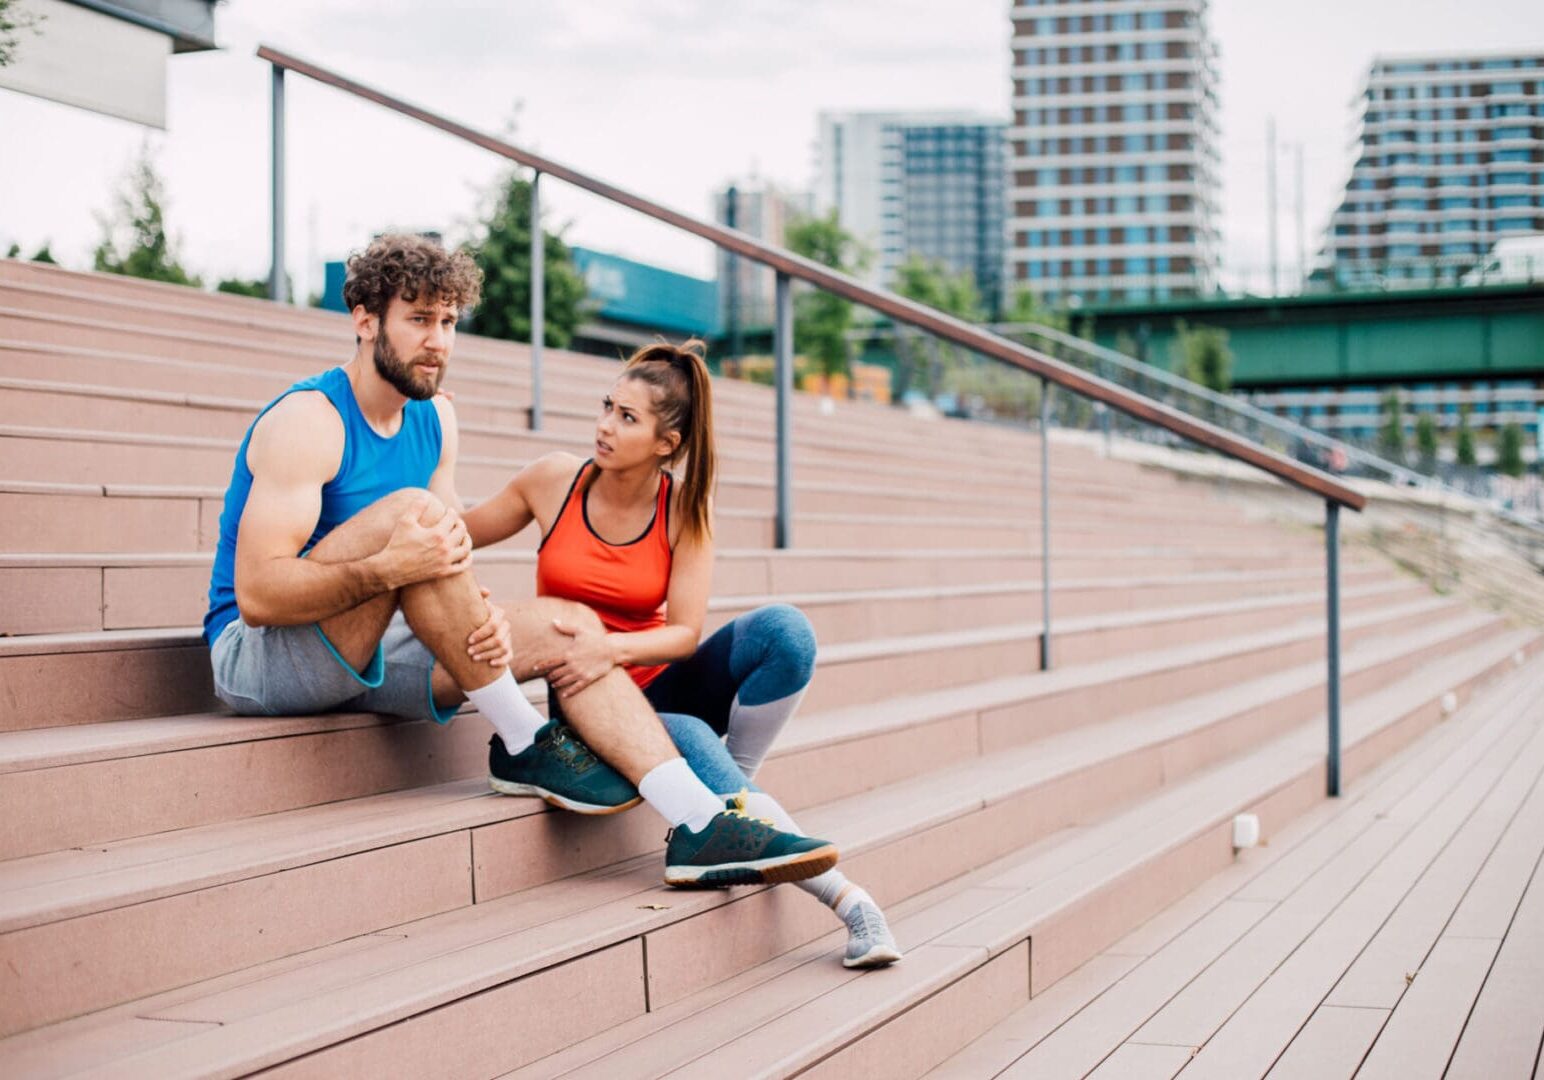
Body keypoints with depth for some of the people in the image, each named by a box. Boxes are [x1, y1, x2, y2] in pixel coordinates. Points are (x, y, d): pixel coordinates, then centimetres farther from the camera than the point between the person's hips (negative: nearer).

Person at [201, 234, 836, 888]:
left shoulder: (435, 419, 9)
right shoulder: (307, 421, -16)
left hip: (369, 661, 8)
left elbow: (450, 563, 5)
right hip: (259, 657, -8)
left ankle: (699, 826, -18)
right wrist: (387, 569, -38)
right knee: (411, 508, -30)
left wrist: (486, 619, -18)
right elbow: (257, 595, -25)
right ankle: (522, 746, -21)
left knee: (566, 625, -6)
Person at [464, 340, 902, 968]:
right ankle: (841, 896, -33)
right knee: (691, 745, -35)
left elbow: (685, 634, -12)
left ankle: (735, 780, -10)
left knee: (784, 629, -26)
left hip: (660, 687, 2)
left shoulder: (686, 510, -5)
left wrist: (611, 647, -29)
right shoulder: (554, 481, -6)